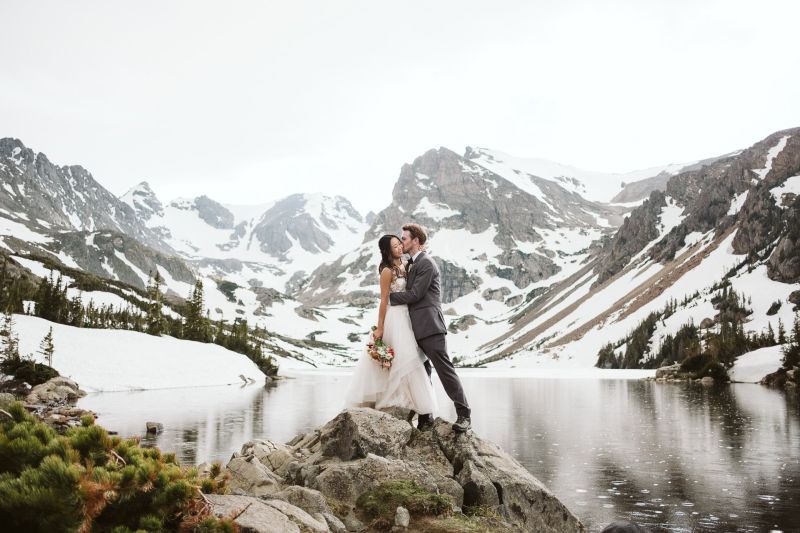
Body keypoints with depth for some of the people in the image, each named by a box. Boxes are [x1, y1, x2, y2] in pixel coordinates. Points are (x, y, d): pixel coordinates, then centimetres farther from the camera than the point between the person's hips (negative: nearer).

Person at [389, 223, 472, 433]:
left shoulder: (426, 263, -12)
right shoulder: (412, 264, 19)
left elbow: (415, 294, -16)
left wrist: (389, 297, -8)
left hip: (429, 326, -10)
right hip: (416, 328, 10)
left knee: (445, 369, -9)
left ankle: (464, 415, -5)